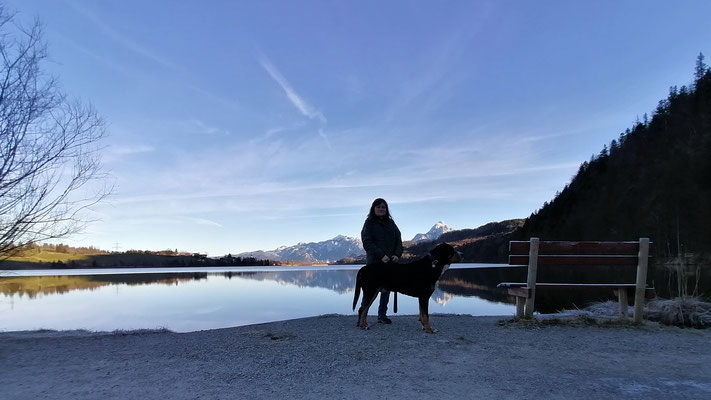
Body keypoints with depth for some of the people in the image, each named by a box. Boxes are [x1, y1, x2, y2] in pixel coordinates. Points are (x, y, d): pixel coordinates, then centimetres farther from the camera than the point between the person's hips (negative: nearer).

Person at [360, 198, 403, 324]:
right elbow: (367, 243, -9)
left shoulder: (391, 223, 16)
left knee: (387, 288, 7)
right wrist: (381, 255, -18)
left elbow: (398, 240, 11)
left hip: (390, 262, 5)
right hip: (374, 262, -5)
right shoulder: (369, 223, 1)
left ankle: (382, 315, 16)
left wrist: (397, 255, -7)